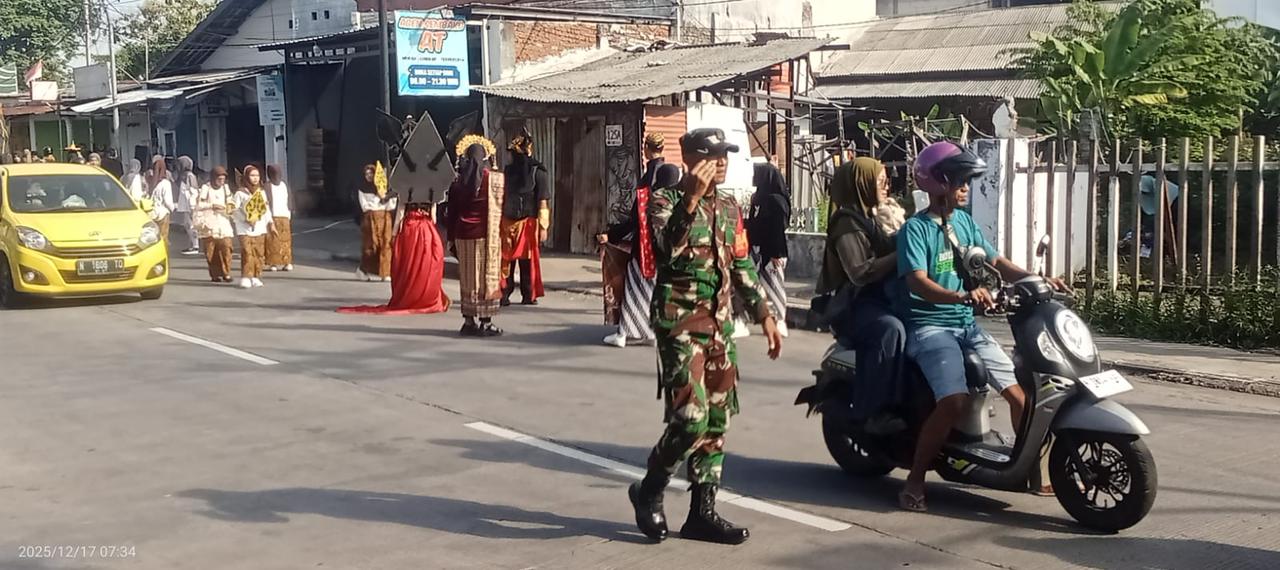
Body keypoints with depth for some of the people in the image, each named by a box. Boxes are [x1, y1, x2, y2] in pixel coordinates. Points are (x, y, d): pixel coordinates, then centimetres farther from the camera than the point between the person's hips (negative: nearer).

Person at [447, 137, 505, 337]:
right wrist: (497, 233, 9)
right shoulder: (495, 178, -6)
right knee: (488, 278, 2)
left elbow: (452, 212, 7)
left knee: (468, 280, 10)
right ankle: (486, 322, 1)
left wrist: (452, 239, 12)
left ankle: (469, 321, 11)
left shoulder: (458, 181, 4)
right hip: (486, 235, -3)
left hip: (463, 234, 4)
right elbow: (499, 208, -1)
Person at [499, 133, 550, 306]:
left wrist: (543, 226, -7)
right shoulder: (508, 170, 7)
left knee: (528, 260, 2)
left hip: (528, 223, -2)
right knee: (505, 260, 0)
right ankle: (504, 294, 3)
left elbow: (542, 202, -3)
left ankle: (528, 295, 5)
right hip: (508, 222, 3)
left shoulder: (537, 171, -1)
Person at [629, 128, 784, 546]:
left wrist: (763, 314, 15)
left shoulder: (729, 207, 14)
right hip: (680, 322, -7)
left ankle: (703, 512, 16)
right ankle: (649, 491, 8)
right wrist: (691, 197, -30)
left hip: (720, 323, 7)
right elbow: (668, 249, -26)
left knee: (717, 420, 7)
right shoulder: (666, 201, -6)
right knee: (690, 419, -15)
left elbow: (741, 266, 20)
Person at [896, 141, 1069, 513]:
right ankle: (915, 480, -13)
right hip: (929, 325, -7)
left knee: (1020, 392, -1)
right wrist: (962, 296, -38)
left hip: (967, 323, 7)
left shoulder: (964, 222, 14)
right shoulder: (916, 229, -8)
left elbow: (996, 262, 14)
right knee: (955, 400, -27)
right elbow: (917, 282, -21)